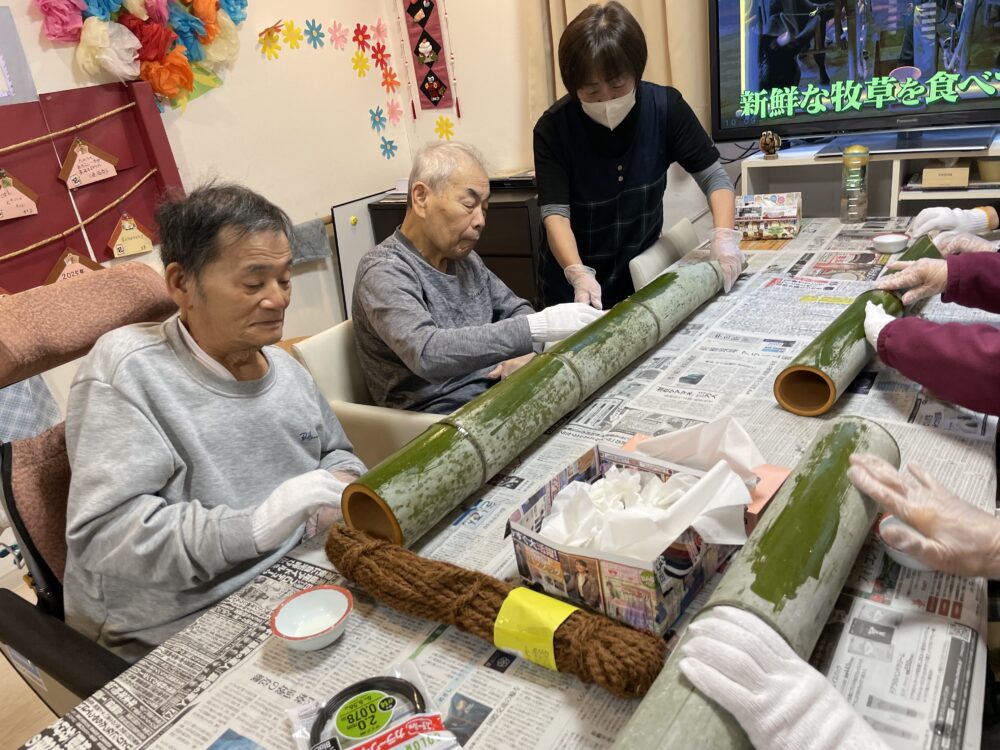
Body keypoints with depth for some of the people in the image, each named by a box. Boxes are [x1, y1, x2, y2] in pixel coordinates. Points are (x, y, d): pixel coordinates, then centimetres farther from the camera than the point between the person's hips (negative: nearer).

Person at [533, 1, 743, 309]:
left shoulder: (666, 107, -13)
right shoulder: (552, 128, -18)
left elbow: (714, 176, -8)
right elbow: (555, 213, -24)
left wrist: (724, 237, -26)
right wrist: (579, 275, -41)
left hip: (644, 274, 2)